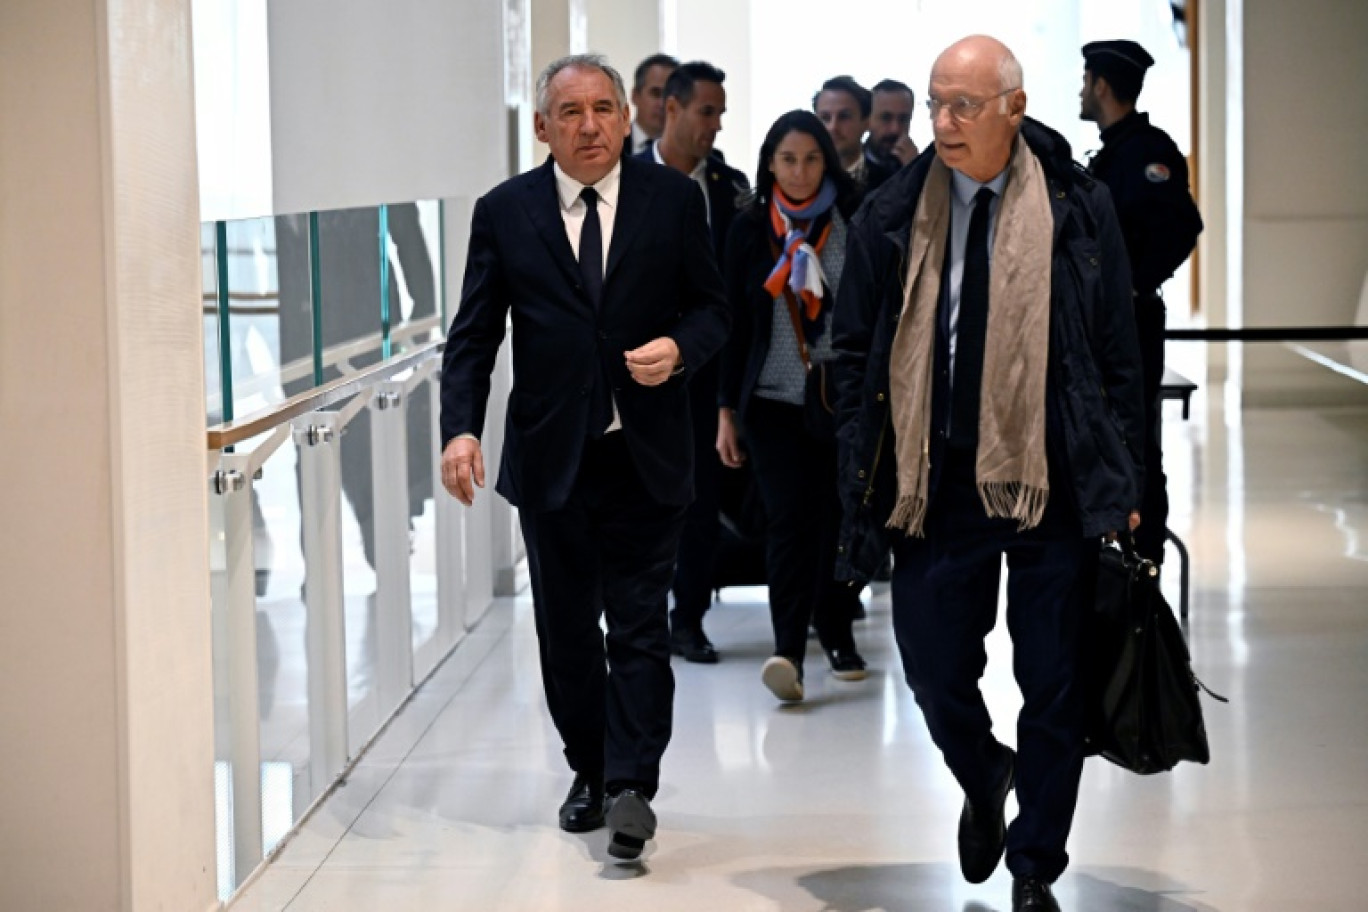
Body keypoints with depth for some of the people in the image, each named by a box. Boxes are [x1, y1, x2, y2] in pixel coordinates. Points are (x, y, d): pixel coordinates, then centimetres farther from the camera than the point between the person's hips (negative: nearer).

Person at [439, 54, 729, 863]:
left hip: (646, 455, -1)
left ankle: (631, 785, -5)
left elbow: (713, 306, 7)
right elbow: (474, 335, 1)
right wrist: (462, 428, -13)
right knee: (567, 630, 11)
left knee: (640, 625, -5)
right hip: (551, 458, 2)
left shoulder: (674, 200, 1)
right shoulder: (505, 212, 2)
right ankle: (590, 771, 25)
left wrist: (681, 348, -16)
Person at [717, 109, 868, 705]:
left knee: (839, 516, 5)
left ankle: (836, 632, 23)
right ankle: (788, 650, -19)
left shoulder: (854, 224, 0)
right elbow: (736, 322, 7)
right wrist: (726, 410, 6)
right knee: (788, 518, -11)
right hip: (774, 400, 0)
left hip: (844, 398, 0)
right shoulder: (750, 230, 4)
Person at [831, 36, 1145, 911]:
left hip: (1054, 484, -1)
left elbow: (1119, 355, 2)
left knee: (1054, 689, 4)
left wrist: (1122, 485, 0)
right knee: (935, 671, 7)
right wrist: (862, 474, 2)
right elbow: (858, 353, 8)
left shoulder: (1079, 208, -2)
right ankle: (983, 781, 40)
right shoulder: (894, 215, 2)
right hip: (936, 482, 2)